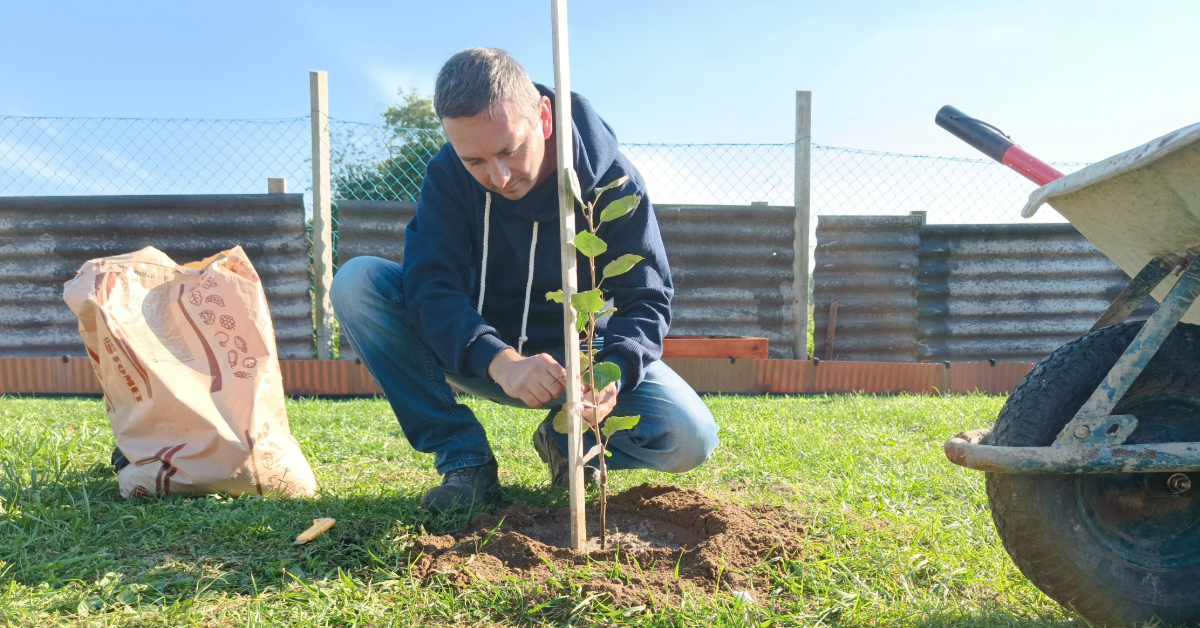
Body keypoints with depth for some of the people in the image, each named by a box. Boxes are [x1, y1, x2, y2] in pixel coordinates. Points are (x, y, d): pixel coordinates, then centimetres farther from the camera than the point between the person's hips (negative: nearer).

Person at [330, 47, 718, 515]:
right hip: (477, 351, 2)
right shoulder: (447, 176, -15)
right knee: (357, 283, -22)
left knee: (690, 440, -25)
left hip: (578, 352, -1)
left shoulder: (611, 179, -18)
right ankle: (464, 458, -14)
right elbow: (430, 286, -25)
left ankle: (567, 439, 7)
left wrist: (613, 370, -40)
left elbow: (646, 299, -18)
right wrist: (501, 361, -44)